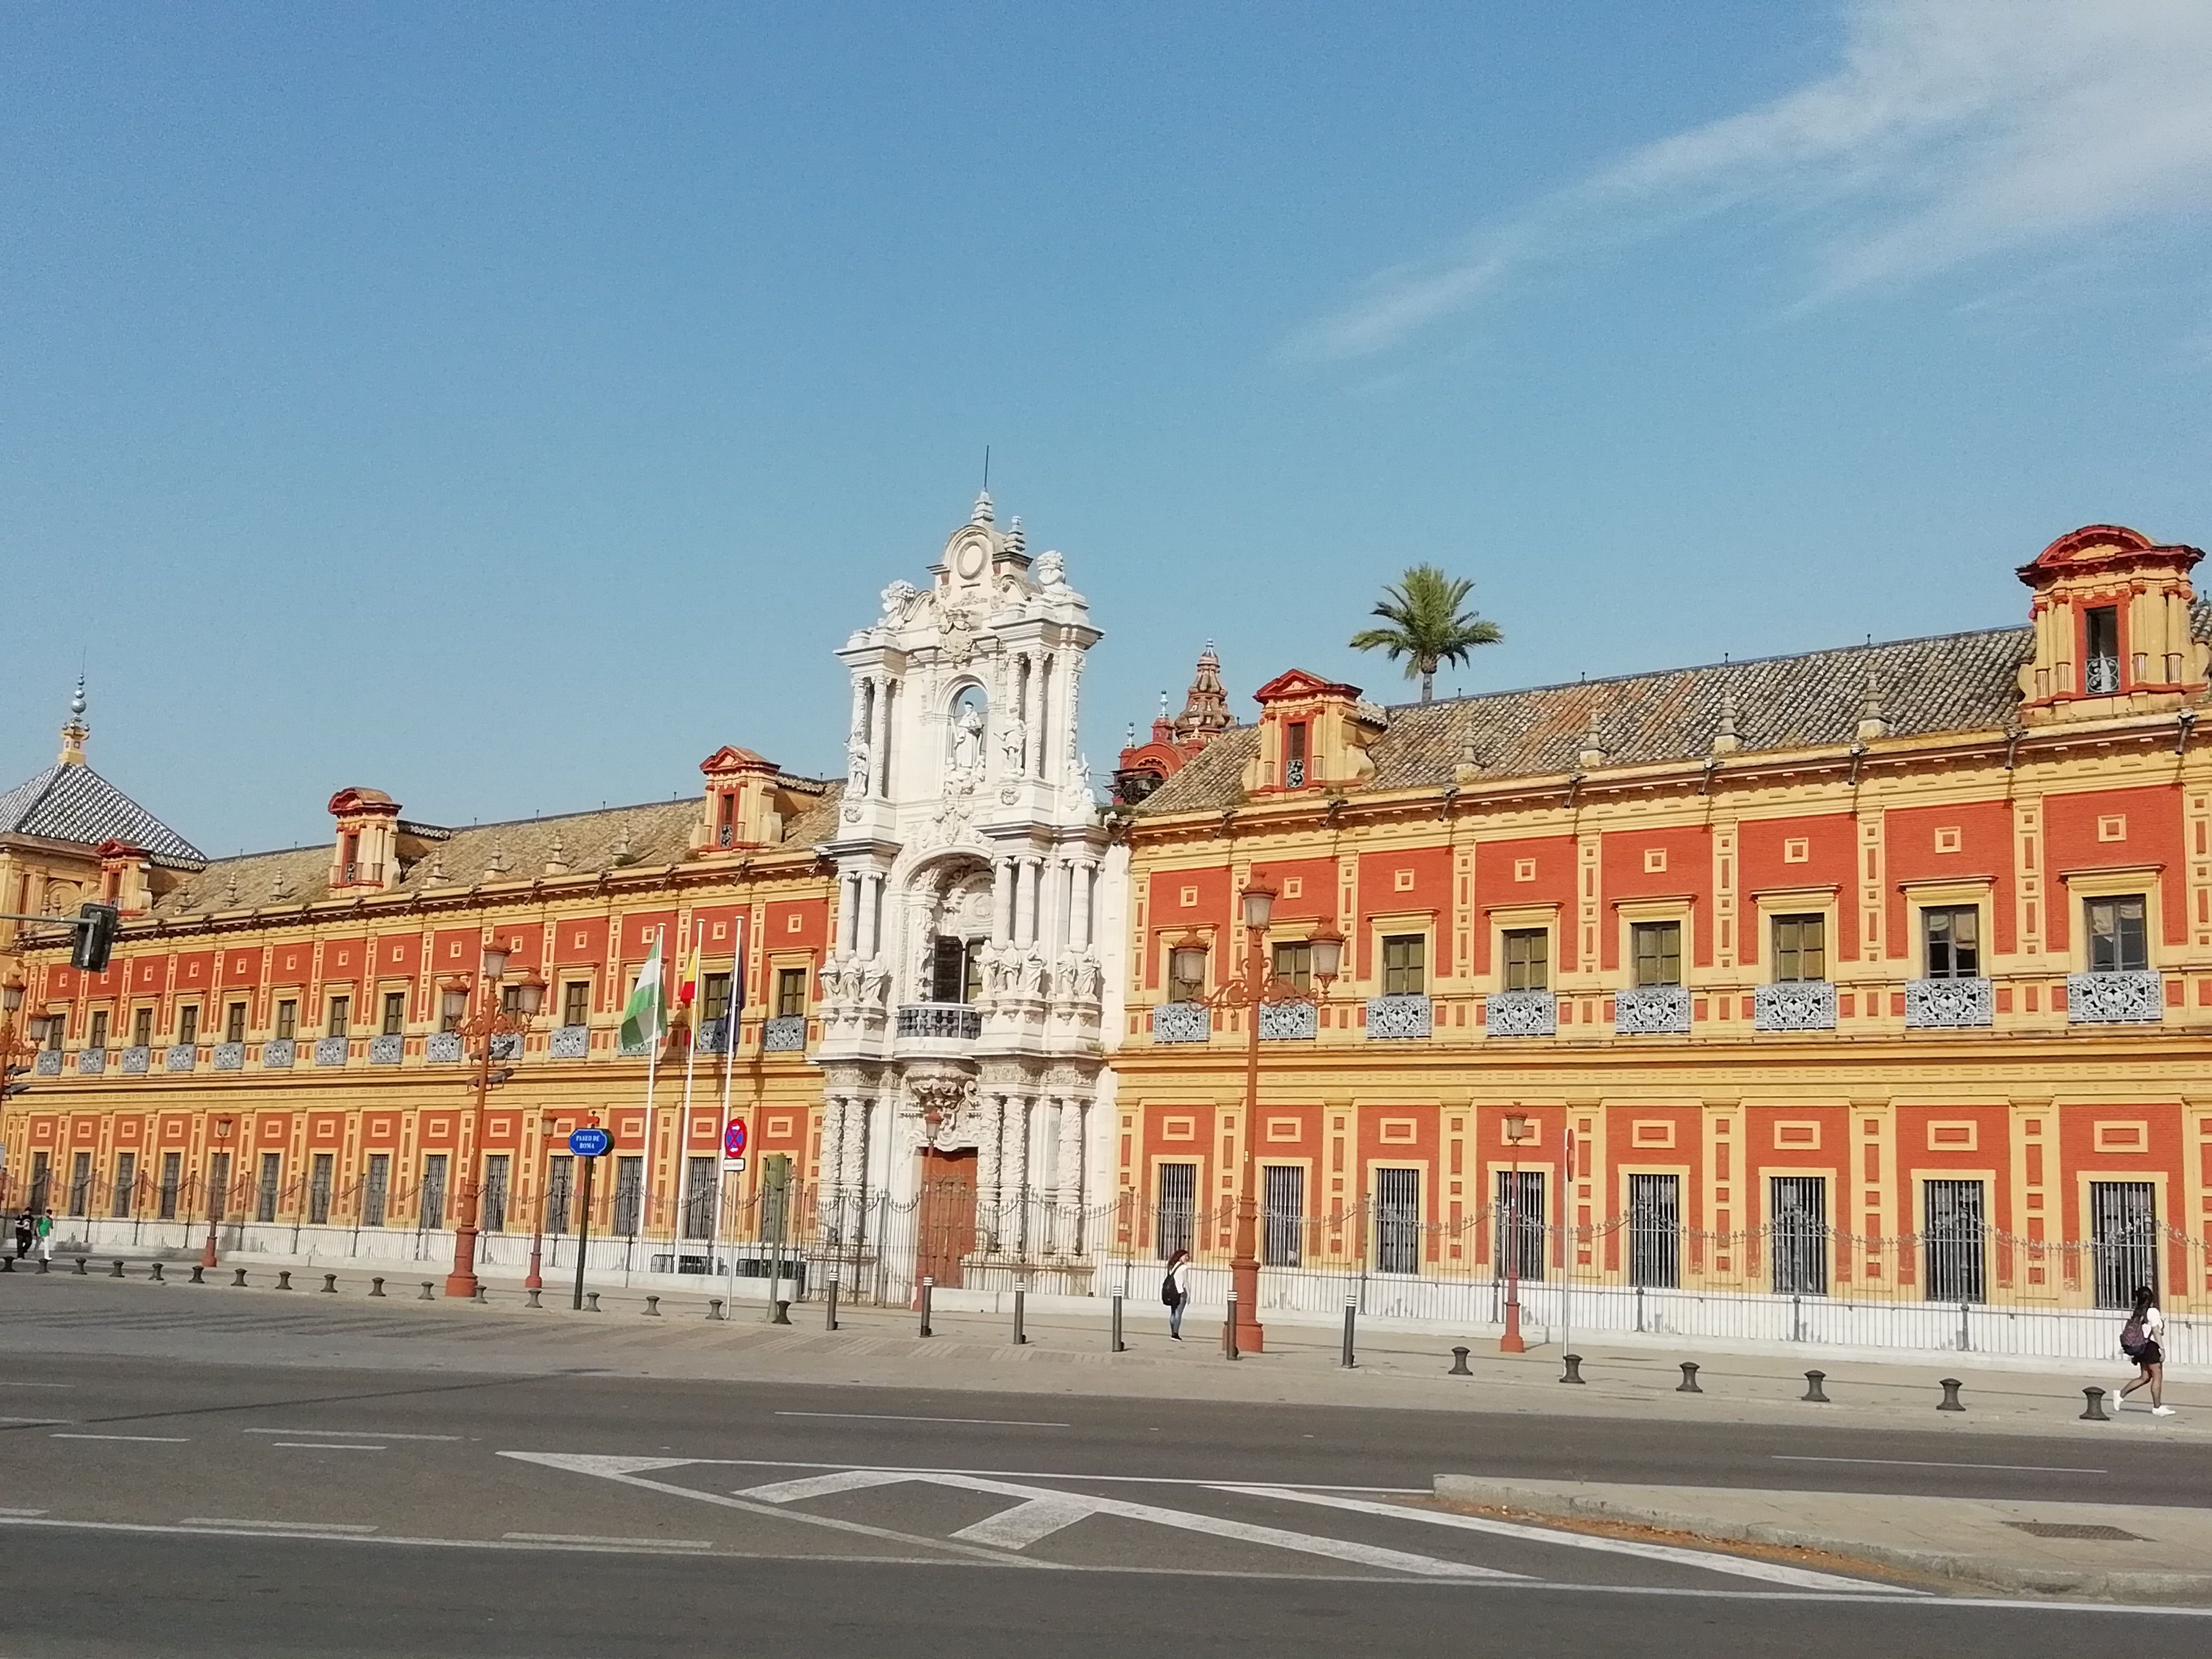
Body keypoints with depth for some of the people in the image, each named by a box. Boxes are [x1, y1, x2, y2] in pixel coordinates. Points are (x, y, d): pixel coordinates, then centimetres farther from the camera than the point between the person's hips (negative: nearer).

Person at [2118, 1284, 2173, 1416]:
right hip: (2151, 1346, -8)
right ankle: (2157, 1407, 4)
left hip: (2141, 1348, 8)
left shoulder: (2138, 1313, 10)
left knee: (2144, 1377, 13)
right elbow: (2156, 1332, -15)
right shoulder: (2153, 1312, -11)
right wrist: (2162, 1349, -15)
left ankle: (2121, 1394, 7)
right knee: (2158, 1377, 0)